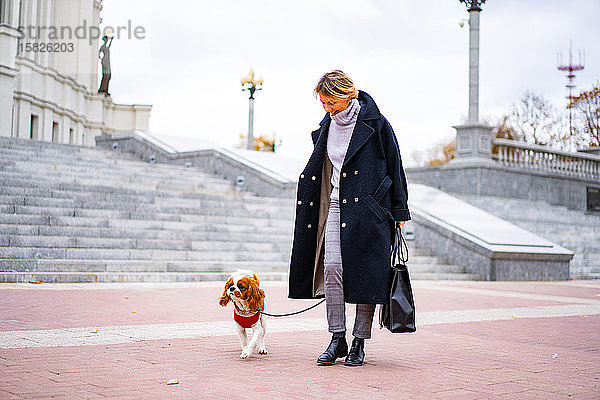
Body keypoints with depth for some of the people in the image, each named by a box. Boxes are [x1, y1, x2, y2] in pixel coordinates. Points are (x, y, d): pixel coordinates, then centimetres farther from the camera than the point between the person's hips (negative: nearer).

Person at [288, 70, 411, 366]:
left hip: (367, 208, -4)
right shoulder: (327, 125, 10)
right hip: (335, 204, 4)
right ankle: (337, 339, -1)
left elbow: (394, 167, -2)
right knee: (332, 266, -9)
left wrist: (399, 211, 0)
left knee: (364, 272, -2)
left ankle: (359, 343, 8)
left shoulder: (375, 125, -6)